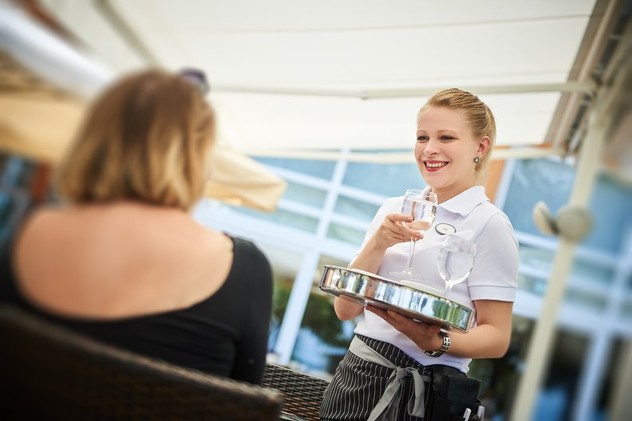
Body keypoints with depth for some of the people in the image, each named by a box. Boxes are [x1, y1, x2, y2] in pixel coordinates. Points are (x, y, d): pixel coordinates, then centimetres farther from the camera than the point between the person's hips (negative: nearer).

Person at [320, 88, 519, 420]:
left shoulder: (488, 223, -8)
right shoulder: (393, 209, 6)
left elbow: (496, 337, -9)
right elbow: (345, 309, 2)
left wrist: (435, 341, -27)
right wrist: (378, 244, -12)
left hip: (419, 392, -5)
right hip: (355, 376, 5)